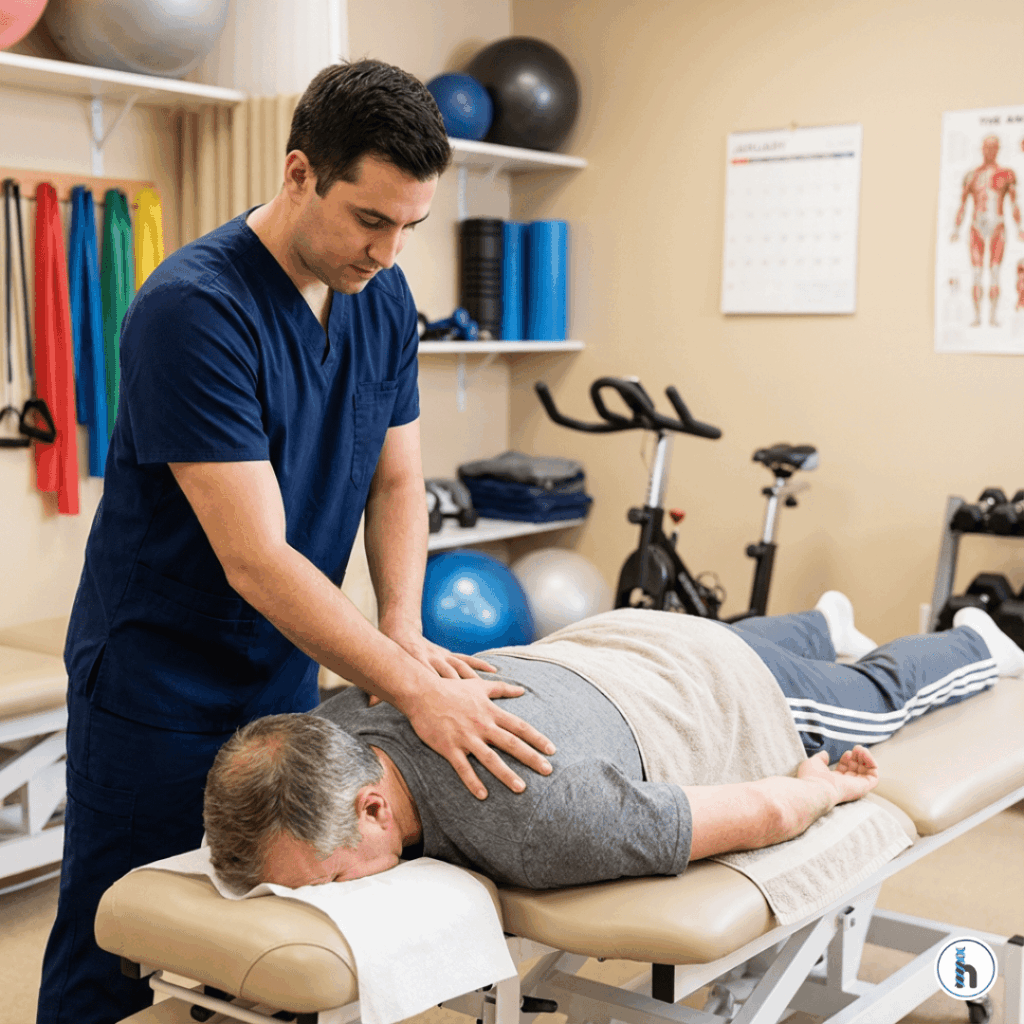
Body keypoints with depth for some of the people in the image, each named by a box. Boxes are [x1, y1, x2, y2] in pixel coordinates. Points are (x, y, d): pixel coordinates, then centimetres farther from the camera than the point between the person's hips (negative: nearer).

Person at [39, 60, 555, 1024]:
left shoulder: (383, 298, -1)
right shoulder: (193, 310, -25)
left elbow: (395, 480, 5)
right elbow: (255, 558, -28)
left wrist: (402, 633, -13)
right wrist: (417, 693, -32)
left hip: (288, 680, 7)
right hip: (159, 693, -6)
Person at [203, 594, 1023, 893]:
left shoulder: (530, 824, -51)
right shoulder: (336, 727, -33)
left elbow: (763, 810, -38)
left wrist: (832, 786, -17)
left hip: (727, 694, -4)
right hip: (597, 647, 4)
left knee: (876, 697, 31)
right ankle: (823, 626, 72)